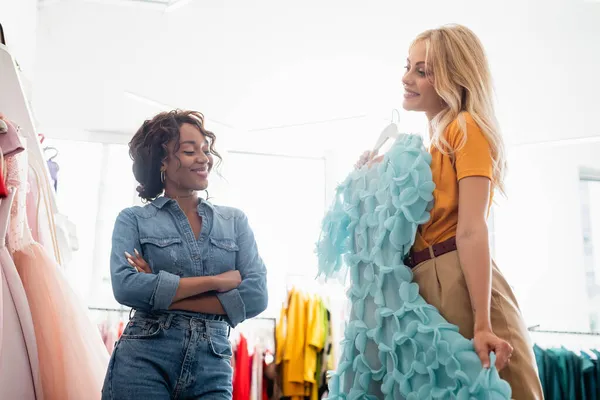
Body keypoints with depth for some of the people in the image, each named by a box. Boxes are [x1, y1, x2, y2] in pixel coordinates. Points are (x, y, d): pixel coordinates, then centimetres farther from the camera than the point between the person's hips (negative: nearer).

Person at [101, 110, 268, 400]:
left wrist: (160, 293, -9)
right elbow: (126, 286, -13)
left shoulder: (235, 221, 8)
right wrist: (215, 281, -11)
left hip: (212, 369, 2)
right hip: (143, 362, -1)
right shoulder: (133, 220, 4)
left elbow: (256, 296, -4)